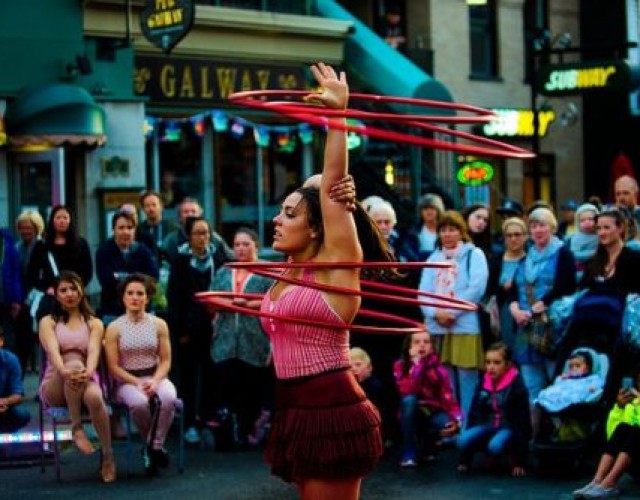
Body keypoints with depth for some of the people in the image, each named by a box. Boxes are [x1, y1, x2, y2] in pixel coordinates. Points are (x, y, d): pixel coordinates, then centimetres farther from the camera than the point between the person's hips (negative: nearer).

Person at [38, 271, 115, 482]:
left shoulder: (94, 323, 12)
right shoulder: (48, 322, 8)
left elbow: (93, 351, -8)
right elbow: (53, 350, -12)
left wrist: (88, 372, -33)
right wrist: (65, 371, -36)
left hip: (85, 381, 1)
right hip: (54, 387, -1)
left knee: (94, 397, -38)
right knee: (75, 363, -37)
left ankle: (108, 455, -26)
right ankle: (76, 427, -33)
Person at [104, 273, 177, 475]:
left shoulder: (158, 324, 7)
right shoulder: (114, 328, 1)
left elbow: (165, 360, 3)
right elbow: (113, 366, -3)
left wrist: (155, 381, -16)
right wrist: (137, 383, -16)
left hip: (155, 377, 2)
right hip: (127, 381, -2)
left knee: (168, 398, -34)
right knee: (139, 402, -36)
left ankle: (154, 446, -16)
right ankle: (154, 445, -8)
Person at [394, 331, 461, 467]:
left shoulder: (438, 368, -6)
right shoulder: (401, 365, -10)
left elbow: (447, 397, -15)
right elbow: (408, 391, -28)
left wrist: (456, 419, -33)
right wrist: (416, 362, -31)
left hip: (433, 414, 1)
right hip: (411, 416, -1)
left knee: (451, 425, -32)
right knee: (409, 400, -34)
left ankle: (429, 441, 5)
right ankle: (408, 454, -23)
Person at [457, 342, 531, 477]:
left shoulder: (517, 385, -13)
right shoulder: (483, 383, 1)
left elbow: (522, 421, -12)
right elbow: (474, 413, 8)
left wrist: (520, 461, -14)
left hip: (509, 427, -4)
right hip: (488, 425, 4)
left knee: (495, 446, -37)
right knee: (463, 441, -28)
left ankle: (513, 459, -4)